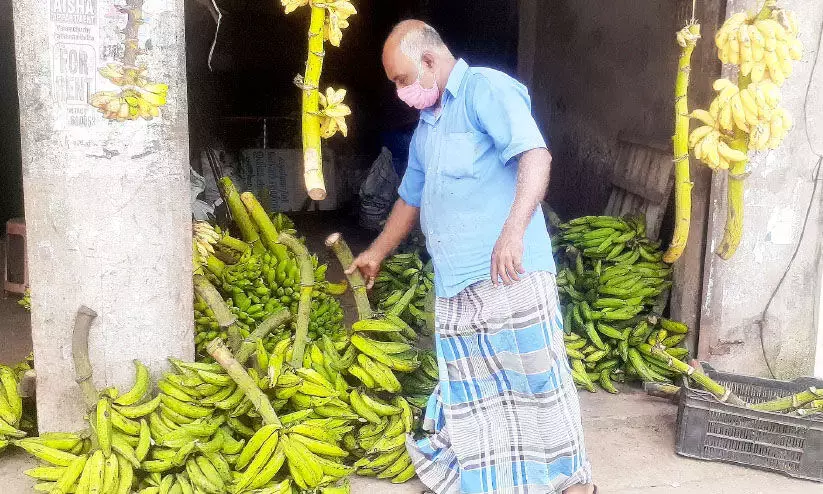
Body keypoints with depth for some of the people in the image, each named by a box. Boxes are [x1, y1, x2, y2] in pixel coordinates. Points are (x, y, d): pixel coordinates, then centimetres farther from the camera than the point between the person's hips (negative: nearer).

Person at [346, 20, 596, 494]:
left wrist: (514, 231, -29)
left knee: (538, 376, -1)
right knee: (468, 392, 10)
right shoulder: (426, 129, 24)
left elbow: (535, 155, -17)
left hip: (510, 272, -8)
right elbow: (411, 198, 37)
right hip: (454, 283, 8)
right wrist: (377, 253, 45)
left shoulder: (486, 89, -3)